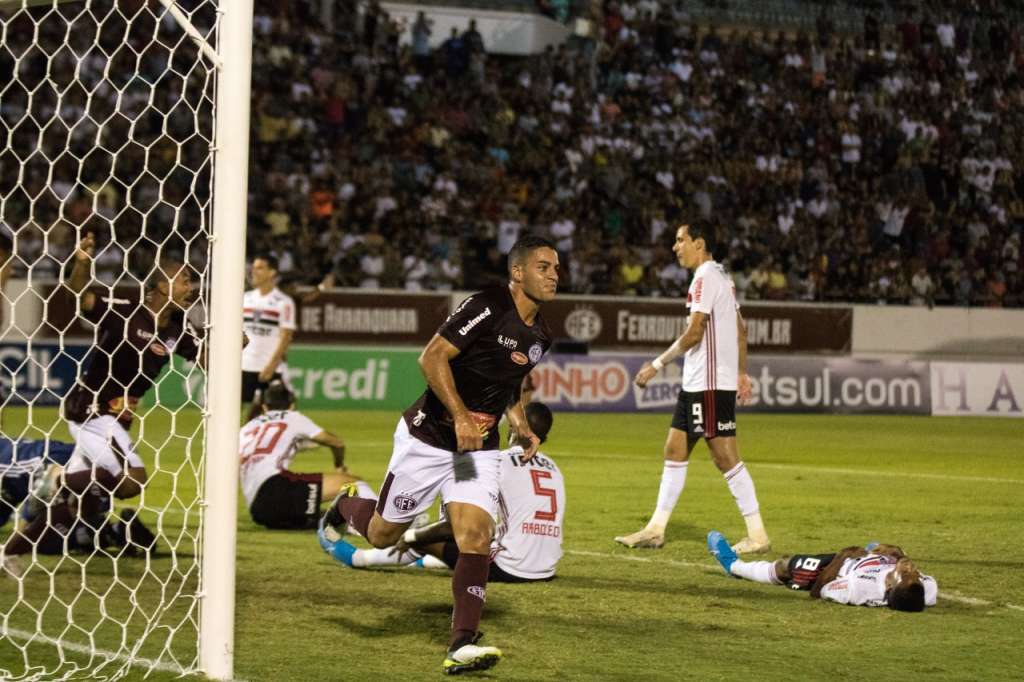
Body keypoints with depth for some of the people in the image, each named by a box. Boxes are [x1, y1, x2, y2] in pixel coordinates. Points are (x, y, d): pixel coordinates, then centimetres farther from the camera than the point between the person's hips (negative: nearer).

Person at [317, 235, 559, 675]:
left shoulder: (539, 336, 7)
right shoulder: (487, 308, -18)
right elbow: (432, 357, -23)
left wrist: (522, 430, 8)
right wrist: (460, 416, -28)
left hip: (479, 448, 5)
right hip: (428, 439, -5)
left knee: (477, 537, -14)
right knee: (382, 534, 9)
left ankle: (461, 646, -13)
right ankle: (345, 507, 44)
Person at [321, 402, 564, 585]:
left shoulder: (498, 462, -8)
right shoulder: (554, 468, 12)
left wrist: (411, 536, 5)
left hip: (508, 568, -7)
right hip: (547, 570, 7)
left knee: (425, 538, 13)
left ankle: (357, 557, 34)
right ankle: (422, 560, 59)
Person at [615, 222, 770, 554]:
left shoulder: (706, 276, -13)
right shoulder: (720, 275, 17)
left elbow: (694, 333, -18)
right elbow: (740, 330, 20)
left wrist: (657, 365, -12)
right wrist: (742, 373, 21)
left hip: (711, 383, -11)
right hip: (696, 382, 11)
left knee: (725, 457, -9)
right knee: (675, 449, 12)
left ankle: (757, 535, -6)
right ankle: (656, 529, 17)